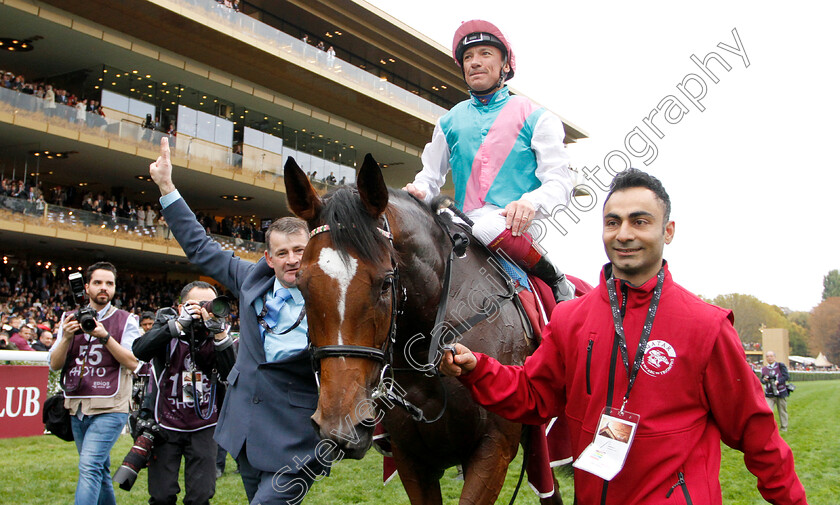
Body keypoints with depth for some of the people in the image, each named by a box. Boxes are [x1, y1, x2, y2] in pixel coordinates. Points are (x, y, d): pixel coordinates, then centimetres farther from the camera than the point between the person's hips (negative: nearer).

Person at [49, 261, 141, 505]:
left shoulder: (126, 321, 2)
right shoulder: (71, 319, 11)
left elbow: (133, 362, -9)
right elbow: (54, 364, 6)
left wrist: (105, 336, -19)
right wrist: (67, 337, -11)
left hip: (110, 407, -4)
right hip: (78, 408, 4)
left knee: (89, 467, -17)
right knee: (99, 470, 13)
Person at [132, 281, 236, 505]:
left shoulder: (217, 331, -2)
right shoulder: (167, 325, -6)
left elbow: (230, 373, -15)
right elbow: (140, 351, -26)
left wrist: (220, 335, -28)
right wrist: (179, 324, -31)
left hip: (203, 427, 1)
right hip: (166, 425, -1)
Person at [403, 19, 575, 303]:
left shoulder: (534, 118, 10)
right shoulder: (449, 122, 21)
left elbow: (559, 182, 2)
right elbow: (431, 175, 26)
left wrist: (531, 203, -21)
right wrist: (419, 191, 0)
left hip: (513, 226, -3)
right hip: (465, 224, 3)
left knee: (491, 229, -37)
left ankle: (555, 283, -12)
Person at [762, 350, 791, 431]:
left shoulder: (780, 366, -1)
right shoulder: (764, 368, 8)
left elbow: (786, 376, -9)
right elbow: (761, 380, 13)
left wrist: (778, 381, -24)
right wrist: (764, 380, -11)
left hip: (781, 393, -1)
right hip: (769, 394, 1)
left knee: (782, 411, 10)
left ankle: (783, 428, 25)